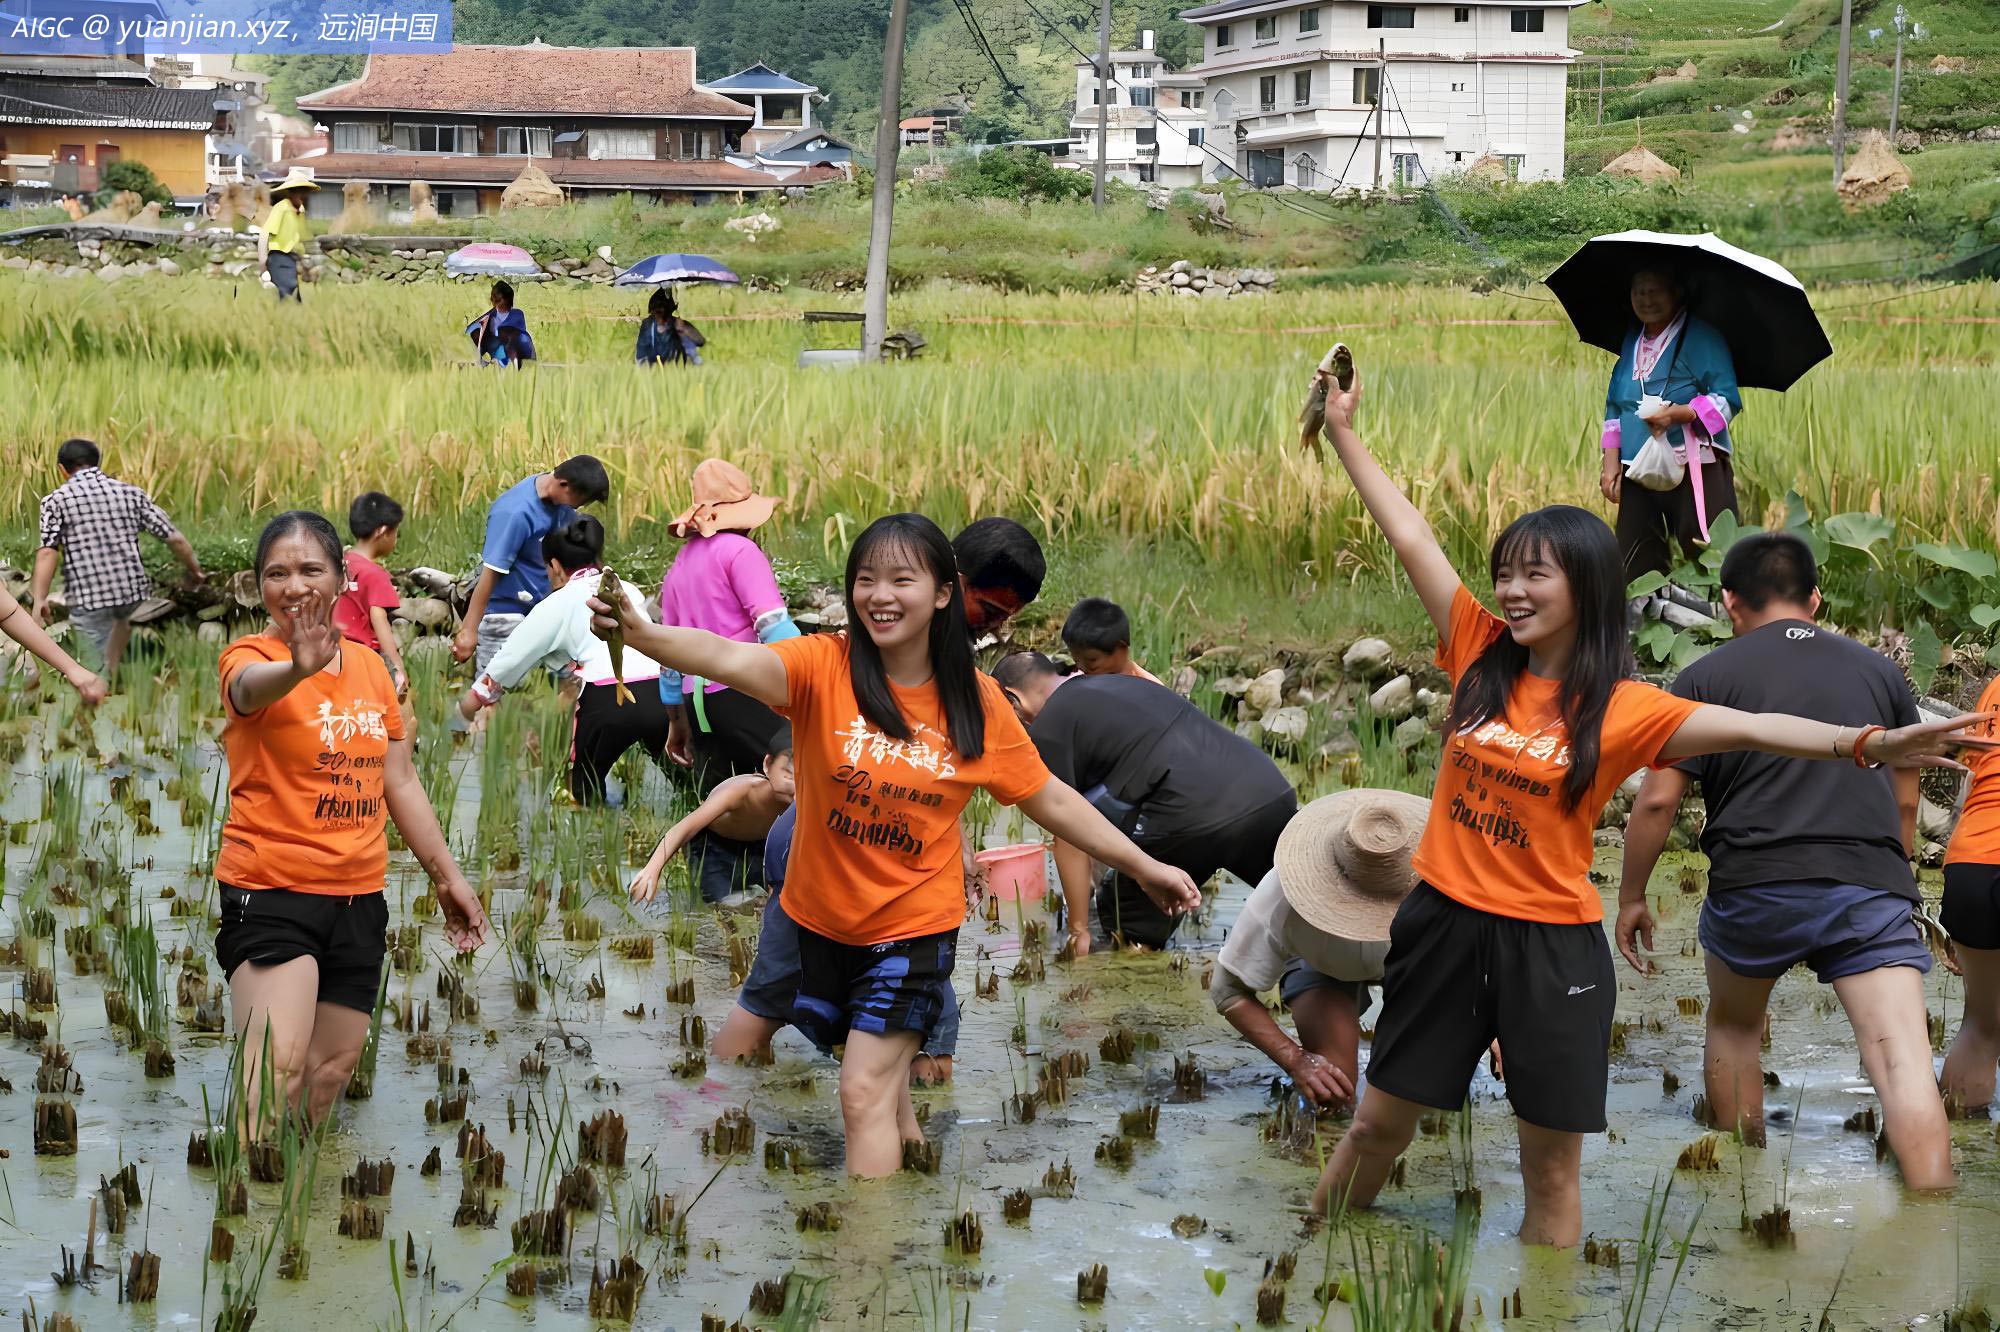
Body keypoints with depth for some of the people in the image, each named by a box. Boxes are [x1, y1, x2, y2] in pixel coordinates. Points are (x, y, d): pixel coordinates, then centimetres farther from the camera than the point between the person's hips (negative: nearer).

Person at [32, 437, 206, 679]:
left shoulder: (56, 500, -1)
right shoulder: (130, 493, 7)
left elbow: (47, 552, -13)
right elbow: (174, 538, 7)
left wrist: (40, 599, -14)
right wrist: (194, 568, 23)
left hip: (87, 596, -4)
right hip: (132, 587, 4)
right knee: (121, 615, 38)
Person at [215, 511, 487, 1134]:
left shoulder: (370, 666, 10)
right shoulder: (250, 656, -8)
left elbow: (401, 783, 19)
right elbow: (252, 686, -35)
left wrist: (446, 875, 20)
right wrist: (297, 667, -57)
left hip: (359, 897, 6)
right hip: (271, 891, -6)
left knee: (332, 1071, 8)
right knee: (279, 1071, -21)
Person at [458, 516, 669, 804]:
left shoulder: (558, 604, 15)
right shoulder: (628, 590, 26)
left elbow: (512, 657, 19)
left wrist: (476, 697, 34)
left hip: (608, 699, -3)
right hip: (660, 692, 3)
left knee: (586, 783, 13)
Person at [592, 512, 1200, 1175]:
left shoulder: (976, 703, -8)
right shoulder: (824, 667, -15)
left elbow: (1050, 799, 3)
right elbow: (732, 659, -34)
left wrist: (1144, 866, 4)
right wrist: (640, 633, -54)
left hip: (913, 926, -2)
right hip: (823, 919, 2)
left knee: (865, 1091, -10)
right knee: (884, 1082, 19)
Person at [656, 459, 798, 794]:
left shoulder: (678, 566, 20)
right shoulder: (739, 550, -3)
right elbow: (773, 624, -14)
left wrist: (677, 723, 30)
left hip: (696, 701, 8)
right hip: (743, 692, -8)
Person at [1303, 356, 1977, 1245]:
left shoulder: (1623, 709, -11)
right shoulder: (1480, 653, -1)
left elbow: (1747, 729, -22)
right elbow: (1410, 538, 3)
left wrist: (1866, 745, -37)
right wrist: (1344, 434, 7)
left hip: (1551, 945, -3)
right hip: (1444, 920, 3)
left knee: (1551, 1170, 6)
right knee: (1378, 1122, 15)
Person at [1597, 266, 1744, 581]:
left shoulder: (1701, 336, -3)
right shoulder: (1632, 342, 17)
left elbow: (1727, 400, -10)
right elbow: (1614, 406, 20)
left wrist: (1680, 413, -25)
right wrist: (1611, 458, 7)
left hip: (1696, 472, -6)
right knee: (1635, 570, 2)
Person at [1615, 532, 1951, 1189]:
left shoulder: (1707, 678, 6)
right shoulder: (1879, 671, 16)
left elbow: (1657, 801, 0)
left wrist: (1632, 899, 11)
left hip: (1754, 888, -1)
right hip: (1871, 889, 1)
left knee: (1733, 1027, 25)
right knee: (1902, 1059, -10)